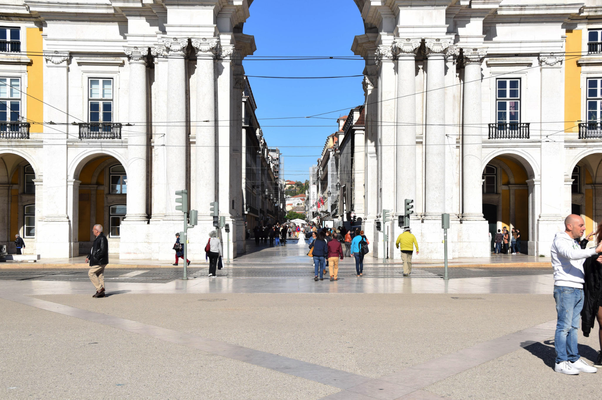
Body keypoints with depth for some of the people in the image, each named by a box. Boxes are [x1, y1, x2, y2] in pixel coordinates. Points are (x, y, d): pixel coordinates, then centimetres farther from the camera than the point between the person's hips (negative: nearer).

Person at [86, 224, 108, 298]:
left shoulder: (102, 238, -16)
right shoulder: (98, 238, 17)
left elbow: (103, 251, -22)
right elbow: (94, 249, 23)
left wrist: (96, 258, -19)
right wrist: (88, 257, 14)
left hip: (100, 261, -10)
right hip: (99, 261, 10)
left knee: (91, 272, -8)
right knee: (100, 275, 9)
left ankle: (100, 288, -6)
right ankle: (101, 292, 12)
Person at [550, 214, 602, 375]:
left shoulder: (575, 242, 20)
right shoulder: (560, 240, -8)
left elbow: (580, 262, 26)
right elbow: (571, 255, -28)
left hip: (578, 289, 9)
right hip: (565, 288, -9)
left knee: (573, 327, 12)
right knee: (564, 326, -5)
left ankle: (574, 360, 18)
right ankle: (560, 362, 1)